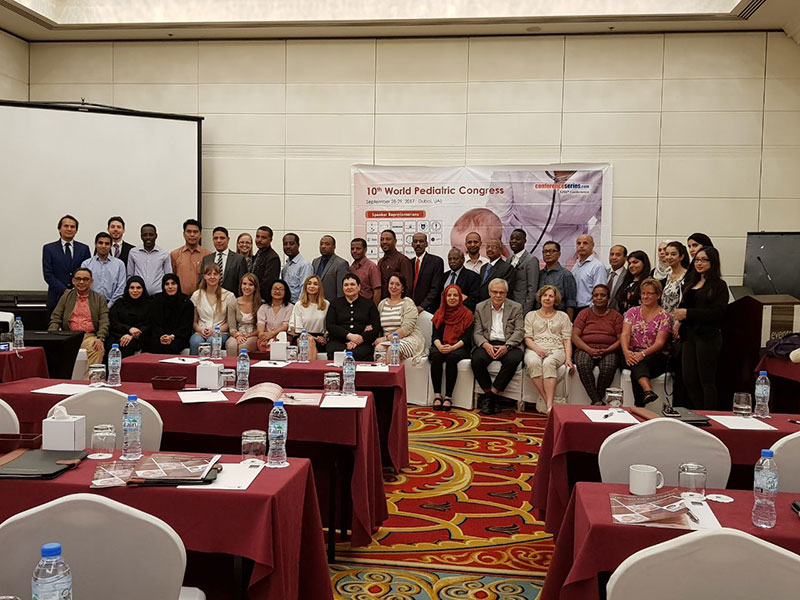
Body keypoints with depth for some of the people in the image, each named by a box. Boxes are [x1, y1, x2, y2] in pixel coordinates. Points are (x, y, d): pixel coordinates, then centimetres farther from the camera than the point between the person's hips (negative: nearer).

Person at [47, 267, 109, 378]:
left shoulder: (100, 299, 14)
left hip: (89, 336, -2)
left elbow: (104, 322, 4)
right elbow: (55, 319, 12)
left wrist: (100, 338, -16)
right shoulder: (66, 297, 20)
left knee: (98, 349, -33)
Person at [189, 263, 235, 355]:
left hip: (220, 333, -1)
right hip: (200, 332, 2)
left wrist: (216, 330, -11)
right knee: (196, 342, -34)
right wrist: (200, 330, -8)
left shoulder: (228, 296, 5)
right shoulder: (196, 295, 12)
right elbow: (194, 321, 13)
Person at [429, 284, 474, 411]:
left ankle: (448, 397, -31)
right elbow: (435, 335, 4)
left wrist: (452, 348, -21)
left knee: (451, 358, -35)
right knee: (435, 356, -31)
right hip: (441, 347, 2)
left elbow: (467, 337, -4)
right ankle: (437, 395, -28)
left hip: (459, 348, -2)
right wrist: (440, 346, -19)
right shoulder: (439, 313, 12)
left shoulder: (467, 314, 4)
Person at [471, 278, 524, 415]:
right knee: (477, 359, -32)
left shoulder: (516, 308, 11)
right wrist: (486, 345, -17)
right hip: (487, 344, 1)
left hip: (508, 345, 0)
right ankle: (492, 397, -15)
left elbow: (519, 331, 1)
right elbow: (477, 333, 5)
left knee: (513, 359, -34)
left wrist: (506, 346, -17)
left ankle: (490, 396, -23)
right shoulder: (480, 308, 13)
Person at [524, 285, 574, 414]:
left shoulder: (563, 316, 22)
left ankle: (549, 405, -47)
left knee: (548, 363, -38)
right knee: (533, 363, -38)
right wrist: (537, 349, -11)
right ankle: (547, 402, -39)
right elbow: (527, 338, 11)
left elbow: (567, 339, 11)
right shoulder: (531, 315, 22)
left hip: (556, 349, 0)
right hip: (535, 349, 1)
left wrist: (568, 358, -6)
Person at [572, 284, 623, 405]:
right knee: (583, 364, -35)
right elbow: (575, 336, 3)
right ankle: (596, 401, -32)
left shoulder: (616, 316, 14)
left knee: (609, 366, -35)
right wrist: (590, 350, -14)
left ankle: (598, 399, -22)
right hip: (585, 349, 0)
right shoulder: (584, 313, 14)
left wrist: (606, 351, -14)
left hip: (608, 351, 0)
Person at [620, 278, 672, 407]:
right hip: (632, 354, 1)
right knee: (636, 364, -36)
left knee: (637, 368, -35)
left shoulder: (664, 316, 3)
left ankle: (639, 407, -33)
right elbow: (625, 334, -1)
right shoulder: (632, 312, 13)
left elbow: (659, 343, -8)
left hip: (656, 356, -1)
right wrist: (626, 351, -23)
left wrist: (643, 354, -27)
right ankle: (648, 390, -59)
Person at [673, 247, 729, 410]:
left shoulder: (719, 285, -5)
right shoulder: (691, 283, 16)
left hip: (708, 336, -7)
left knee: (706, 381, -1)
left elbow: (718, 312, -16)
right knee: (689, 379, 8)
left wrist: (688, 313, -20)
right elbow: (684, 305, 25)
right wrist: (679, 319, 4)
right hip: (689, 335, 7)